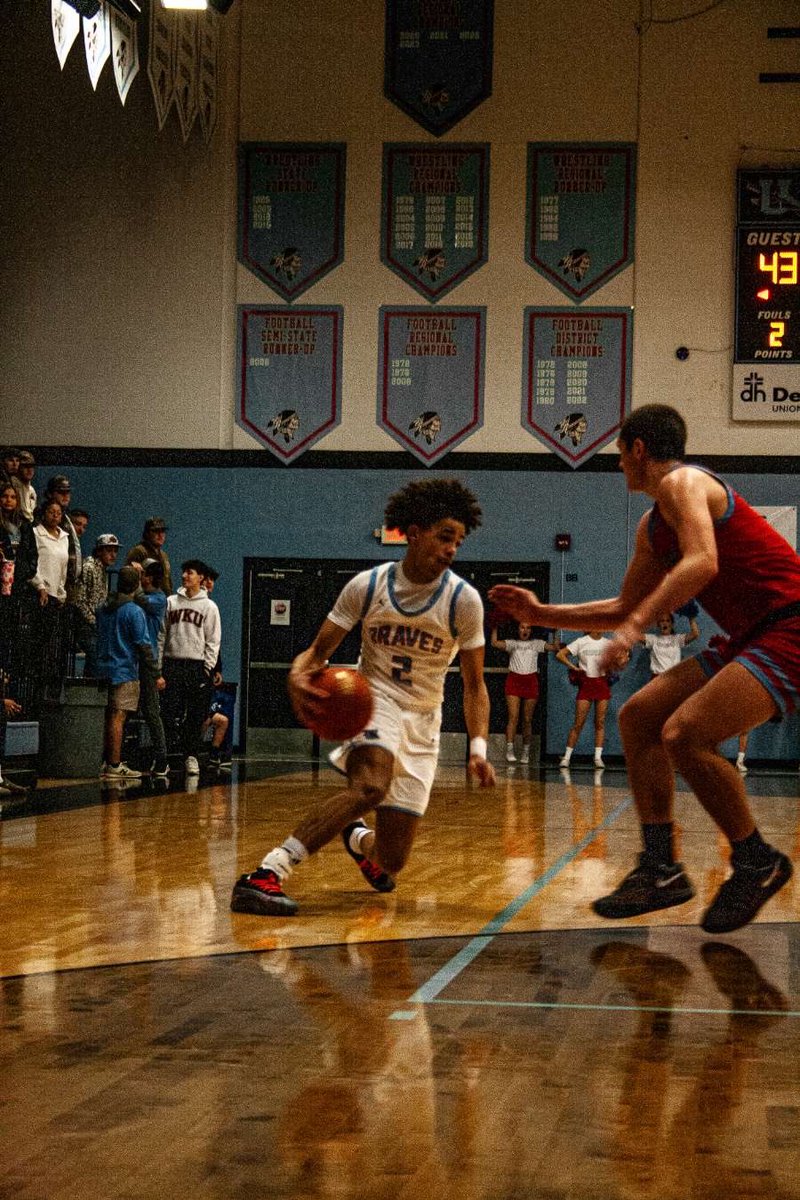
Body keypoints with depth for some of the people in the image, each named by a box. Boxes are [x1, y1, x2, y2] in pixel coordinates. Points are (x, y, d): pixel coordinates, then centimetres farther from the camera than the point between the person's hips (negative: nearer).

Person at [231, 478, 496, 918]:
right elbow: (318, 651, -3)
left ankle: (357, 837, 39)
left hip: (422, 719, 2)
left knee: (390, 863, -1)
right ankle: (266, 875, -41)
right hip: (374, 699, -2)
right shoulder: (366, 586, -8)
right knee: (371, 785, -38)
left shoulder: (463, 600, -8)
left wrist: (478, 748, -15)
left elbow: (474, 685, -1)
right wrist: (299, 676, -27)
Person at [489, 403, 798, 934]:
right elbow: (624, 609, 28)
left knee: (683, 735, -23)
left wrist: (636, 627, -34)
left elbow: (702, 562, -29)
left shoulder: (682, 482, -10)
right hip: (753, 639, 10)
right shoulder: (653, 527, 19)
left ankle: (756, 863, -5)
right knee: (639, 716, 8)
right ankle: (661, 869, 8)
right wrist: (540, 613, 25)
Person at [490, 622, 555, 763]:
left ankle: (526, 752, 10)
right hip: (514, 680, -1)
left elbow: (555, 647, 6)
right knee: (513, 717, -12)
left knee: (527, 719, 3)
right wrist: (494, 628, -5)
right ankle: (509, 750, -17)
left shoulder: (536, 643, 15)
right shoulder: (512, 643, 13)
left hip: (531, 681, 1)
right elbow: (495, 643, -1)